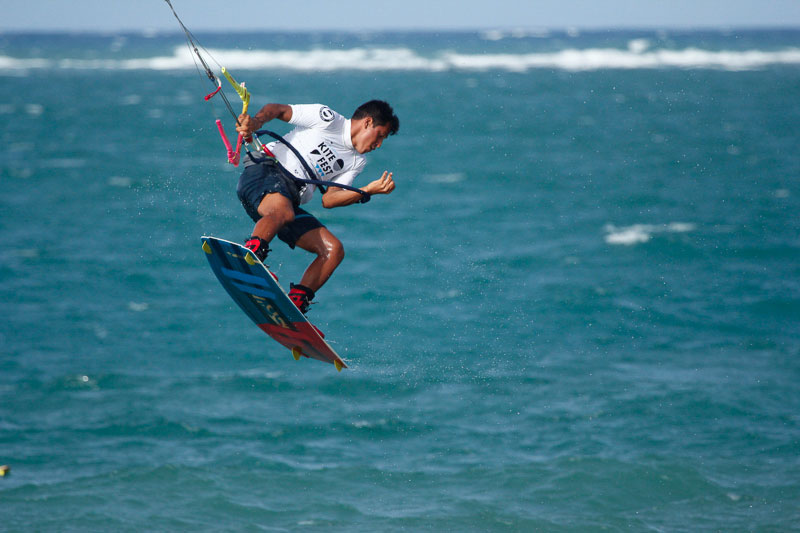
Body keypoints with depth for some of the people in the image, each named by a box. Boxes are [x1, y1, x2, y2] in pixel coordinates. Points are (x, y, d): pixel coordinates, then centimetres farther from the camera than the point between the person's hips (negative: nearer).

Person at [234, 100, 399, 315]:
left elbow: (328, 200, 10)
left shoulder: (357, 161, 22)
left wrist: (369, 190, -3)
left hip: (292, 202, 8)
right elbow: (277, 109, -1)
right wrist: (256, 121, -23)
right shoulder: (328, 119, 3)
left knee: (333, 250, -7)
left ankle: (294, 306, -13)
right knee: (283, 212, -40)